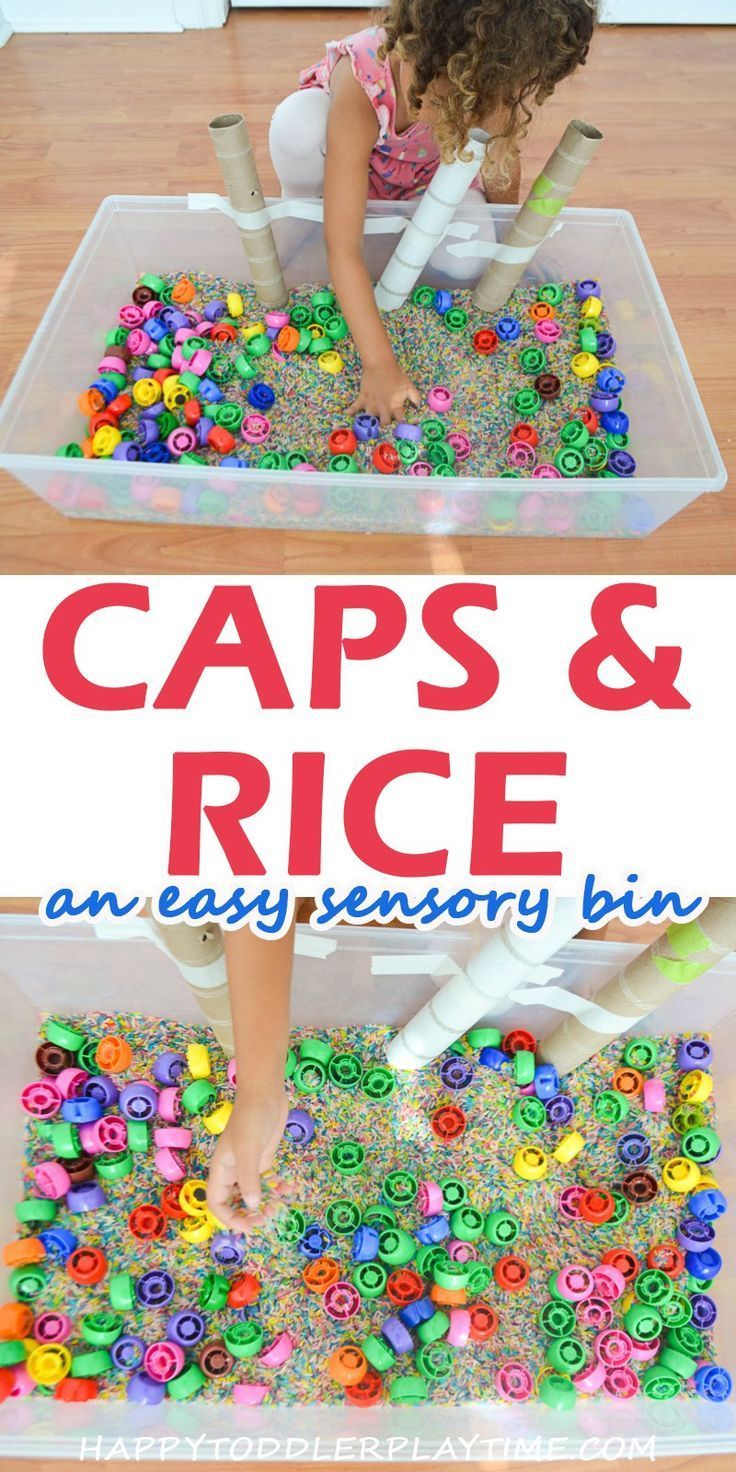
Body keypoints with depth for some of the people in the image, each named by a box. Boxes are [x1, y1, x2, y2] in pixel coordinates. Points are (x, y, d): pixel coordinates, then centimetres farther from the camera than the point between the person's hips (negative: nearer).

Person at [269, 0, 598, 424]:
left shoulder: (493, 84, -33)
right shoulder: (364, 87, -44)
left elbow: (504, 168, -12)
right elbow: (344, 251, -45)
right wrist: (379, 366, -48)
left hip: (424, 174, 3)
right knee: (300, 123, -39)